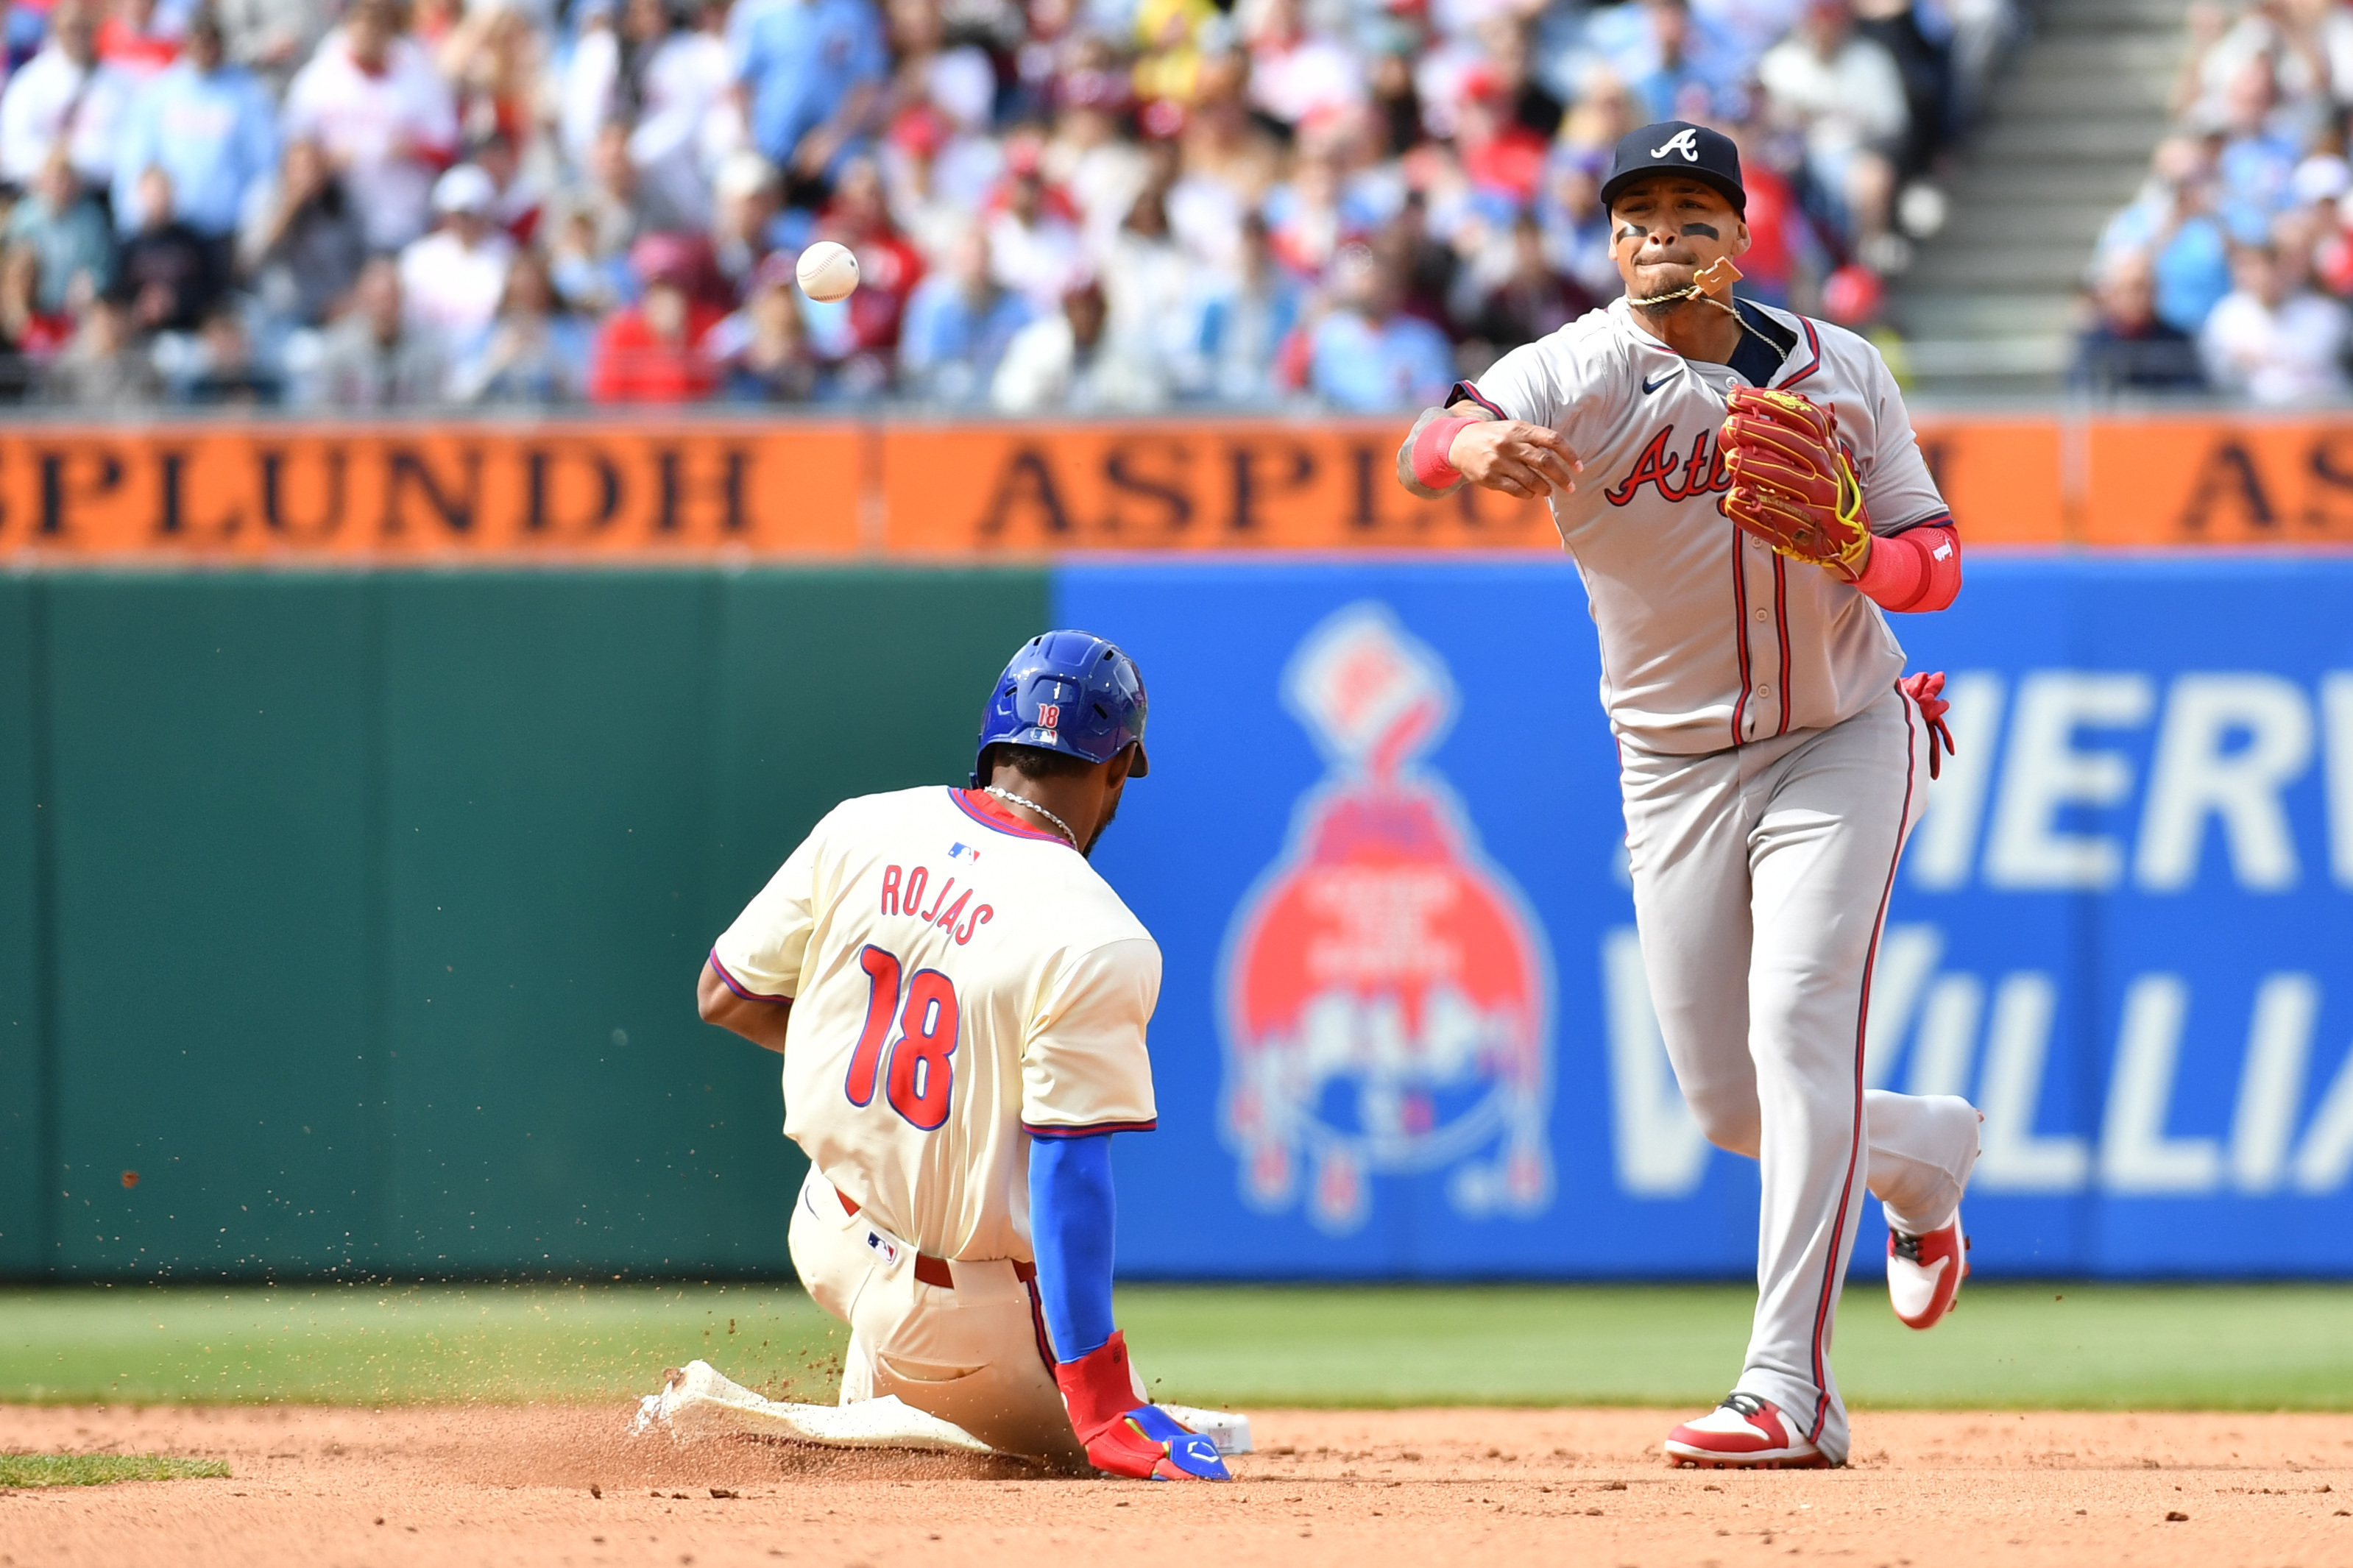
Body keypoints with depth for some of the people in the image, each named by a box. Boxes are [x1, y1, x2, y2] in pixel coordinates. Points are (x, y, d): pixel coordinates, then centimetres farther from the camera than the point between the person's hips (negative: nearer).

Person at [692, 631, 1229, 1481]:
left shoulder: (858, 829, -6)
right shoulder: (1099, 945, -23)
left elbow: (724, 997, 4)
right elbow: (1068, 1177, -27)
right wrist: (1100, 1405, -27)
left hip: (830, 1238, 8)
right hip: (955, 1308, -8)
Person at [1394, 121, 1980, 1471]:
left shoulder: (1842, 374, -8)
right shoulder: (1581, 373, -14)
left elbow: (1937, 558, -3)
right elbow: (1427, 447, -34)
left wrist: (1859, 558, -27)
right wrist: (1477, 449, -59)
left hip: (1843, 740, -2)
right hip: (1677, 771, 2)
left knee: (1799, 1022, -20)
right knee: (1730, 1106, 5)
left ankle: (1791, 1392, -23)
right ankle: (1928, 1153, 40)